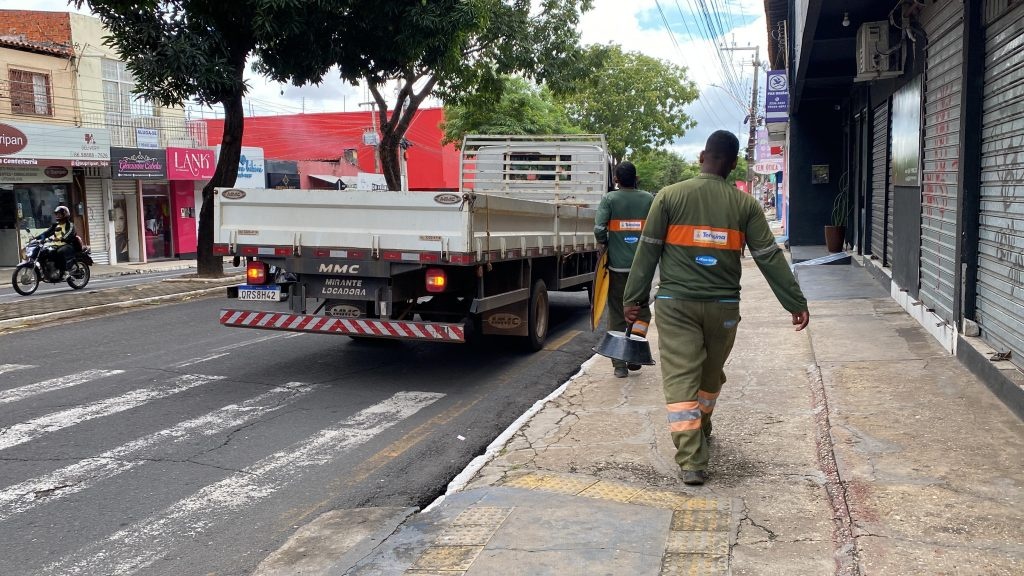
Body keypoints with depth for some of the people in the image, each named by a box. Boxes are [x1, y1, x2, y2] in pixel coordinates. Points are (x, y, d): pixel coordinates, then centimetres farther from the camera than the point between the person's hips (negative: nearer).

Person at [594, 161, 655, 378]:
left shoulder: (609, 199, -2)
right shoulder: (649, 199, 3)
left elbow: (599, 229, -13)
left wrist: (605, 246, 7)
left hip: (617, 265, -1)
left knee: (617, 316, 7)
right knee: (641, 311, 17)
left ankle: (619, 364, 8)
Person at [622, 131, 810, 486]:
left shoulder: (670, 196, -3)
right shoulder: (744, 204, 1)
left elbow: (648, 251, -2)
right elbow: (769, 257, 2)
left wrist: (633, 297, 5)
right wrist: (795, 303, 7)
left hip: (675, 304, -2)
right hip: (723, 306, 2)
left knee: (680, 380, -2)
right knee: (710, 376, 22)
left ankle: (691, 461, -7)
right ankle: (701, 432, 43)